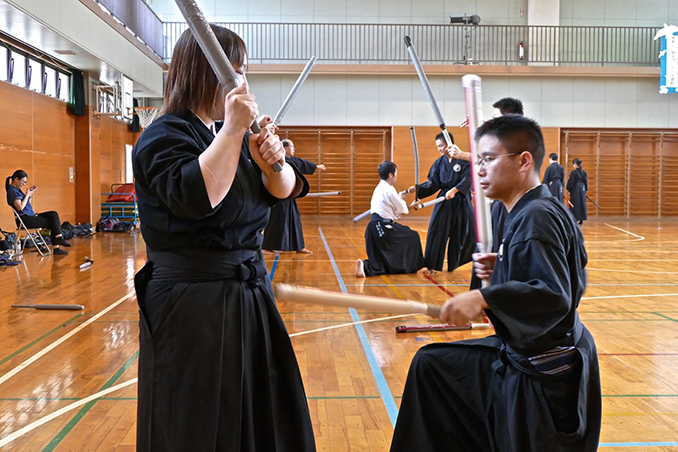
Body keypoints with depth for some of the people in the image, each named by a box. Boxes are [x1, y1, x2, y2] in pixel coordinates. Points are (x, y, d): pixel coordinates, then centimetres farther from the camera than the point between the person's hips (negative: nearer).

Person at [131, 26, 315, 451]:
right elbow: (196, 196, -29)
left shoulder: (231, 135, 10)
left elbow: (285, 190, 7)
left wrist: (271, 163, -13)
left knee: (262, 415, 19)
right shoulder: (164, 137, -12)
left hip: (246, 295, 8)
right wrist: (233, 130, -25)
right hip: (192, 306, -7)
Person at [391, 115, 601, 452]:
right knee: (430, 364, 15)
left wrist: (483, 298, -41)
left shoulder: (536, 219, -23)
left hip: (543, 378, -10)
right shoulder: (534, 212, 7)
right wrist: (501, 269, 4)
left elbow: (555, 295, -33)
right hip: (521, 356, 10)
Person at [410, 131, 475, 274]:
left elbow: (467, 179, -14)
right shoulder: (439, 163, 6)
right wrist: (418, 189, -14)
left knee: (467, 233, 6)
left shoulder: (463, 160, -5)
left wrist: (454, 190, -29)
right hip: (444, 201, 2)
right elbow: (433, 184, 2)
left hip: (461, 202, -2)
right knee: (436, 232, -6)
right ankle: (432, 266, -1)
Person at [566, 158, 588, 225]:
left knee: (574, 205, 0)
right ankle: (582, 220, 11)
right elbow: (586, 181, 11)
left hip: (575, 190, -5)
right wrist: (586, 189, 19)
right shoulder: (584, 172, 5)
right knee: (582, 204, 10)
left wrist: (568, 189, 1)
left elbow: (571, 182, -10)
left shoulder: (573, 172, -13)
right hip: (582, 190, 6)